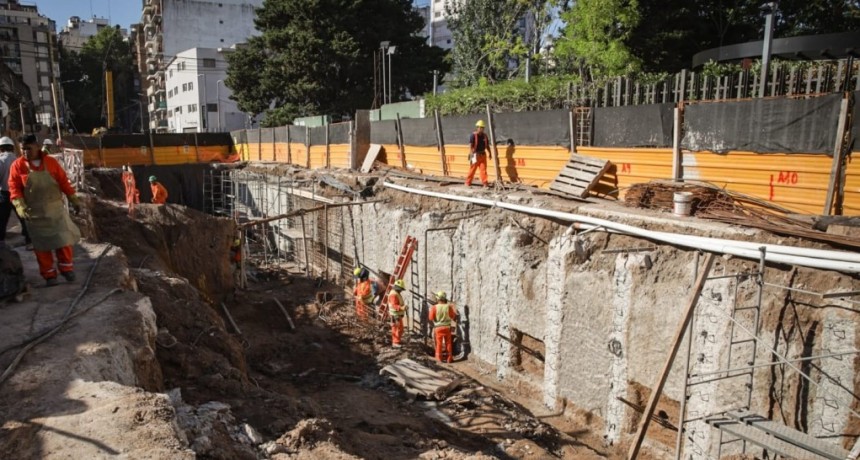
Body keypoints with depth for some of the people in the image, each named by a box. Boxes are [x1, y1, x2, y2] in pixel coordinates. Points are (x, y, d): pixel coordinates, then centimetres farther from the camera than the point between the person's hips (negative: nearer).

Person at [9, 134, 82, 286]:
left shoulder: (51, 161, 0)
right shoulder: (18, 165, -4)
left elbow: (64, 181, 4)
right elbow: (14, 187, -6)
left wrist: (74, 200, 5)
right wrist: (20, 206, -20)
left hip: (55, 209, 1)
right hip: (34, 212, -1)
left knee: (63, 238, 2)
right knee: (42, 244, 6)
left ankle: (66, 268, 16)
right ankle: (49, 274, 15)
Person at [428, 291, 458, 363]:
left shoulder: (434, 307, -12)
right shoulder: (449, 306, -8)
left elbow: (431, 318, -8)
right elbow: (453, 316, 2)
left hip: (438, 327, -1)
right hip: (447, 327, 1)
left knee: (439, 343, 8)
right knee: (448, 343, 11)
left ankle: (439, 358, 9)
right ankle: (449, 358, 14)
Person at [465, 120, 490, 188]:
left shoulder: (484, 135, 9)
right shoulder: (473, 135, -9)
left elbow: (487, 145, 17)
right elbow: (470, 146, -14)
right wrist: (471, 155, -22)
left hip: (483, 155, 5)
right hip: (475, 155, -5)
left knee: (483, 169, 0)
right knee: (472, 169, 3)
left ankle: (485, 183, 2)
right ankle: (468, 183, 15)